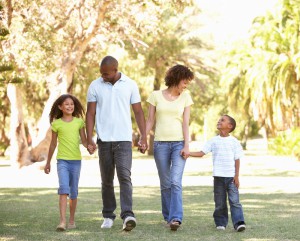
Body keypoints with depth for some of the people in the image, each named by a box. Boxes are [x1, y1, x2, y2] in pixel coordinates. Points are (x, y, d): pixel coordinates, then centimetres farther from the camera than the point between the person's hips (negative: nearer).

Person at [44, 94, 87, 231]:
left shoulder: (79, 122, 4)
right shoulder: (56, 124, 2)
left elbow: (84, 140, 5)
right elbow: (53, 144, 11)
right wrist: (48, 162, 16)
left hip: (76, 160, 2)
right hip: (62, 160, -2)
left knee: (73, 192, 8)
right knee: (64, 188, -17)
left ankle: (72, 220, 22)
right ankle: (62, 221, -24)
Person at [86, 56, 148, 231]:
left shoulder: (130, 85, 1)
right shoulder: (95, 86, 3)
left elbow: (138, 112, 4)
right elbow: (91, 113, 2)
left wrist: (144, 137, -2)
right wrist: (89, 139, -6)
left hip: (124, 139, -2)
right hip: (104, 139, 2)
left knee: (124, 176, -15)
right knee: (107, 180, 8)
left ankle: (128, 215, -23)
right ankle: (108, 216, 18)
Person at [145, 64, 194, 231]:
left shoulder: (185, 97, 7)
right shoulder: (156, 95, 5)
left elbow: (186, 123, 2)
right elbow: (150, 121, 6)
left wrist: (186, 145, -7)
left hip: (179, 143, -1)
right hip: (160, 143, 1)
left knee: (176, 182, -15)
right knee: (165, 184, 5)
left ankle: (176, 218, -21)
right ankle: (168, 217, 16)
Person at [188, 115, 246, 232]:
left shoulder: (234, 141, 3)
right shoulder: (213, 141, 8)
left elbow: (237, 160, 1)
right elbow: (201, 153, 4)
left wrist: (236, 176, -5)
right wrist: (188, 153, -11)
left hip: (231, 177, -2)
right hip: (218, 177, 2)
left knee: (234, 201, -10)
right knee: (220, 203, 5)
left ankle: (239, 222, -14)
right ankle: (221, 223, 14)